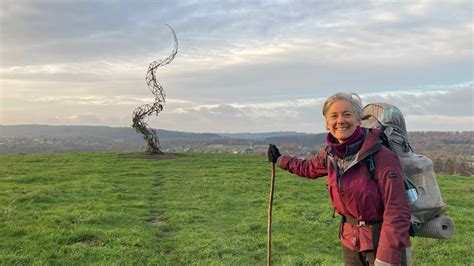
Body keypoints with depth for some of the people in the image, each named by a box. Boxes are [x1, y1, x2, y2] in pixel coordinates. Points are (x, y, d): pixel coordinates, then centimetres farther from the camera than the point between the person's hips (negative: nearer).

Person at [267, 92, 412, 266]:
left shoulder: (382, 156, -22)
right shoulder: (331, 154, -3)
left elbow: (397, 212, -23)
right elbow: (309, 168, 19)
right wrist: (279, 159, 30)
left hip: (382, 243, -6)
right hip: (350, 242, 6)